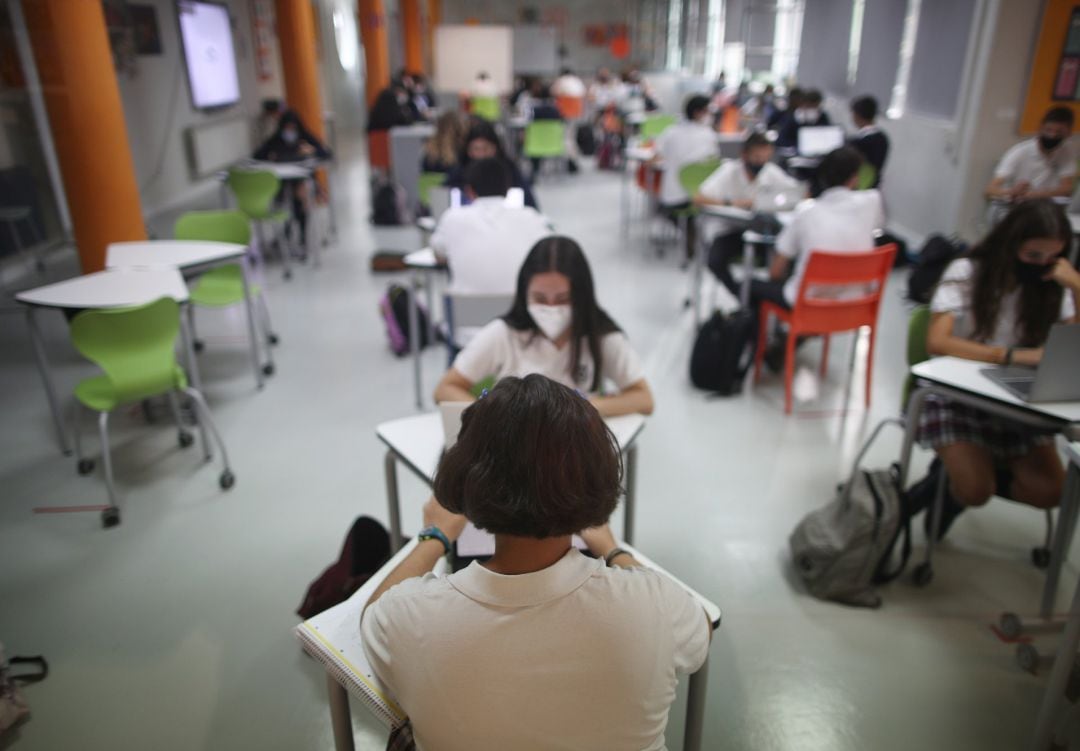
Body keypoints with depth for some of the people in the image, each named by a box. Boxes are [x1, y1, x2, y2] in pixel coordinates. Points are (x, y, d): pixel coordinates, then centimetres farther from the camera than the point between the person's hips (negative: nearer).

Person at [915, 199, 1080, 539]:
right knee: (975, 490, -21)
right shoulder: (966, 272, -11)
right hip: (956, 395, -4)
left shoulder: (1052, 284, 1)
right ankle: (949, 475, 14)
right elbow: (938, 343, -24)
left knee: (1050, 491, -13)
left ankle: (965, 472, 12)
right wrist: (1013, 355, -32)